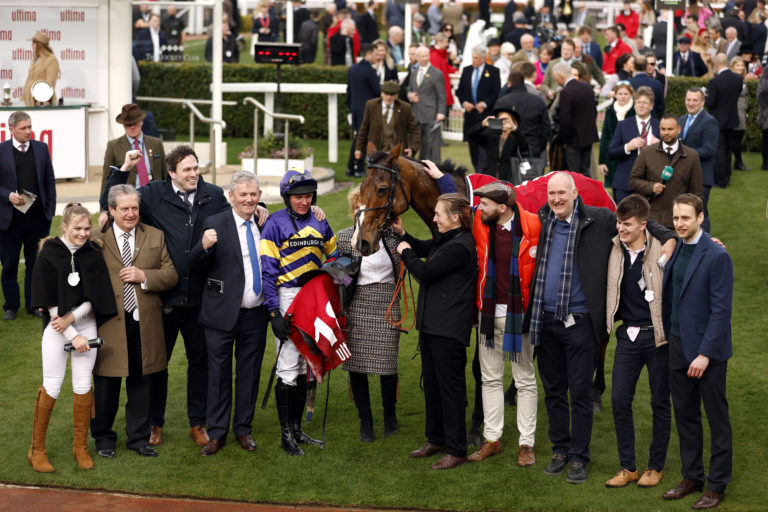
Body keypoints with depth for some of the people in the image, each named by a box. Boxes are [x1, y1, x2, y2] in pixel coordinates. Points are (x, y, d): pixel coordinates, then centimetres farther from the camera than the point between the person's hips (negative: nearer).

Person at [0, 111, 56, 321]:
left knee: (35, 263, 7)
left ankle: (33, 304, 17)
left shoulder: (41, 148, 7)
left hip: (37, 215, 2)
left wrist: (50, 209, 4)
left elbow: (50, 180, 10)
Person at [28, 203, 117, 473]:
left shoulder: (93, 255, 0)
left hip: (85, 324, 3)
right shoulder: (49, 254, -7)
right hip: (56, 326, -3)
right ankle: (37, 449, 10)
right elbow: (50, 303, -9)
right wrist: (72, 336, -12)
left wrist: (72, 317, -17)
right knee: (51, 388, -3)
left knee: (83, 386, 3)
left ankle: (80, 446, 17)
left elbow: (94, 299, -2)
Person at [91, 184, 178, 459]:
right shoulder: (97, 238, -1)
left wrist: (144, 277, -12)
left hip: (144, 322, 2)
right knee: (106, 384, 7)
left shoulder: (155, 237, 7)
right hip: (109, 323, -2)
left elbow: (171, 274, 4)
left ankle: (138, 437, 24)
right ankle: (103, 437, 23)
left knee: (140, 383, 11)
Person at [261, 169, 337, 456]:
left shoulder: (319, 223, 7)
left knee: (305, 365, 11)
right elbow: (268, 270, -10)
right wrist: (274, 312, -16)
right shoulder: (276, 224, -8)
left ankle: (297, 427, 21)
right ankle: (286, 434, 3)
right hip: (287, 298, -6)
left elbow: (333, 259, 16)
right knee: (288, 367, -4)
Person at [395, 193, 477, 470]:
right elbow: (423, 248, 28)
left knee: (450, 386, -3)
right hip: (431, 323, 10)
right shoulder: (445, 240, 11)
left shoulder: (459, 247, -20)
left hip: (448, 329, -10)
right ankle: (436, 439, 30)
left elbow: (424, 271, -21)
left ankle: (456, 449, 5)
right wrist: (403, 234, 11)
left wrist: (405, 252, -3)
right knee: (431, 382, 18)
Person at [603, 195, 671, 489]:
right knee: (619, 400, 1)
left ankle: (656, 466, 20)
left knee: (660, 402, 7)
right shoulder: (614, 249, 2)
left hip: (657, 335, -4)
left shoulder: (662, 250, -11)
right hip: (628, 335, 4)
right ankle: (627, 467, 13)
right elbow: (609, 290, 17)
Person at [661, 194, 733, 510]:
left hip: (707, 349, -7)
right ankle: (692, 477, 26)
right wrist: (668, 336, 9)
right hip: (678, 344, 7)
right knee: (684, 414, 14)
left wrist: (705, 354, -19)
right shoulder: (673, 250, 7)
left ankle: (717, 486, 14)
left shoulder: (716, 256, -16)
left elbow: (721, 309, -17)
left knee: (717, 418, 5)